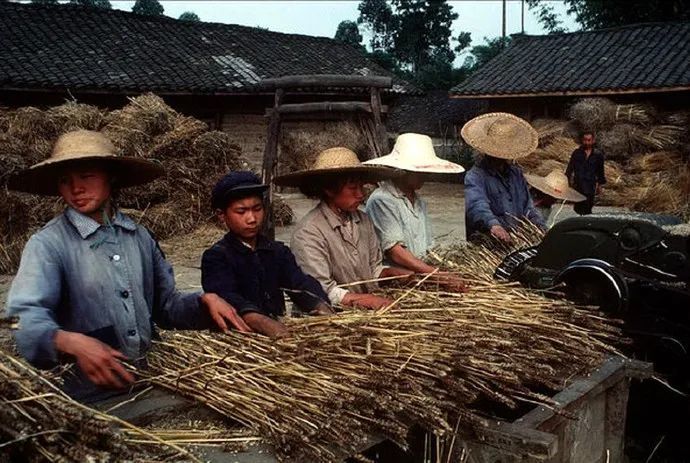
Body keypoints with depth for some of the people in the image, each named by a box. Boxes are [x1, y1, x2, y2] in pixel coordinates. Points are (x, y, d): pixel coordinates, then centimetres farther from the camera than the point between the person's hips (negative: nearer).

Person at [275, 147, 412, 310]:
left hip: (366, 313, 7)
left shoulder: (363, 220, 8)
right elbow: (321, 292, -20)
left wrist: (390, 272, -2)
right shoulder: (309, 232, -16)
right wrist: (366, 300, -24)